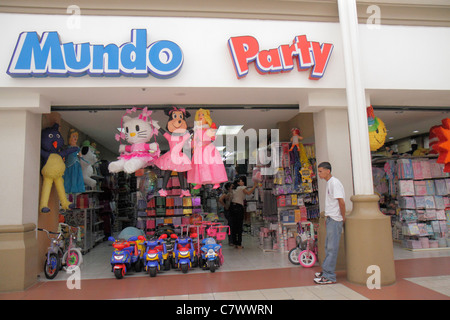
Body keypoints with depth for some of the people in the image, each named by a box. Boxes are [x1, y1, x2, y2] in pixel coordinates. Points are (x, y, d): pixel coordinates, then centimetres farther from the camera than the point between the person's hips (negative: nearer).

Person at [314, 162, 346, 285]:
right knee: (328, 247, 14)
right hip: (330, 219, 10)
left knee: (332, 248, -5)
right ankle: (326, 271, 24)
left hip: (335, 219, -10)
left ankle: (329, 276, 1)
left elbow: (341, 201, -19)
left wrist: (343, 217, -12)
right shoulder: (328, 183, 15)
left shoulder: (334, 183, -15)